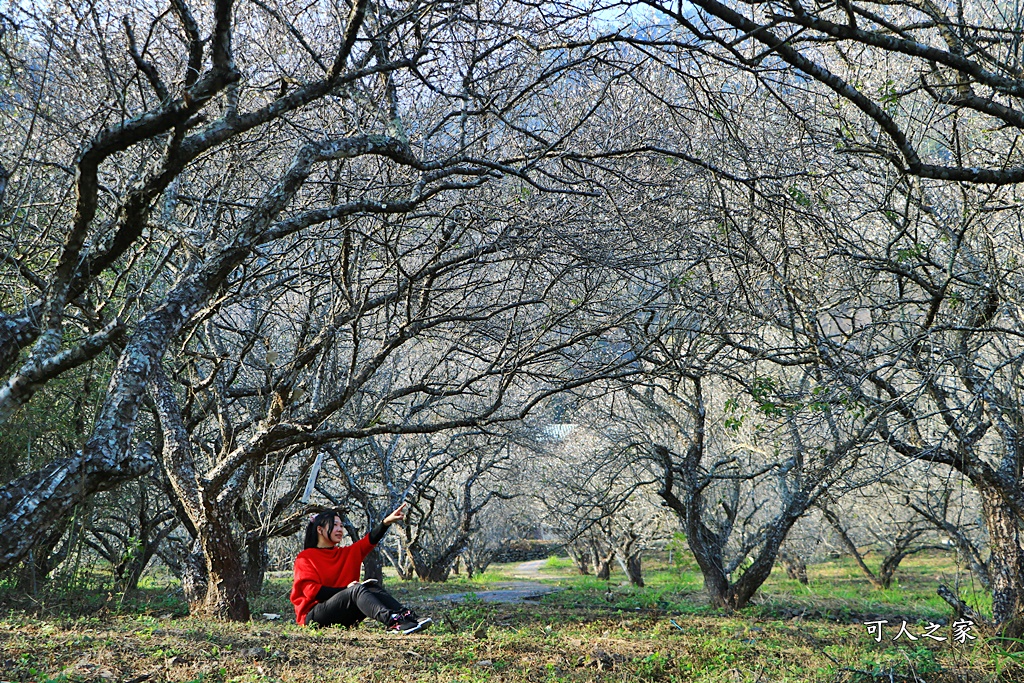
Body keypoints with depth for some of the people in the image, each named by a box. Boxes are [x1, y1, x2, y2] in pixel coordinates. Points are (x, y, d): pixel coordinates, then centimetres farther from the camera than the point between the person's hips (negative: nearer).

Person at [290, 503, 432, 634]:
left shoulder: (347, 553, 20)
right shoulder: (305, 558, 4)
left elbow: (370, 541, 2)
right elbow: (311, 590, -10)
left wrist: (386, 522, -16)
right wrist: (345, 589, -17)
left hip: (343, 619, 6)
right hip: (313, 616, -6)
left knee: (373, 587, -19)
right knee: (357, 589, -29)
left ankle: (408, 616, -42)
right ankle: (392, 621, -54)